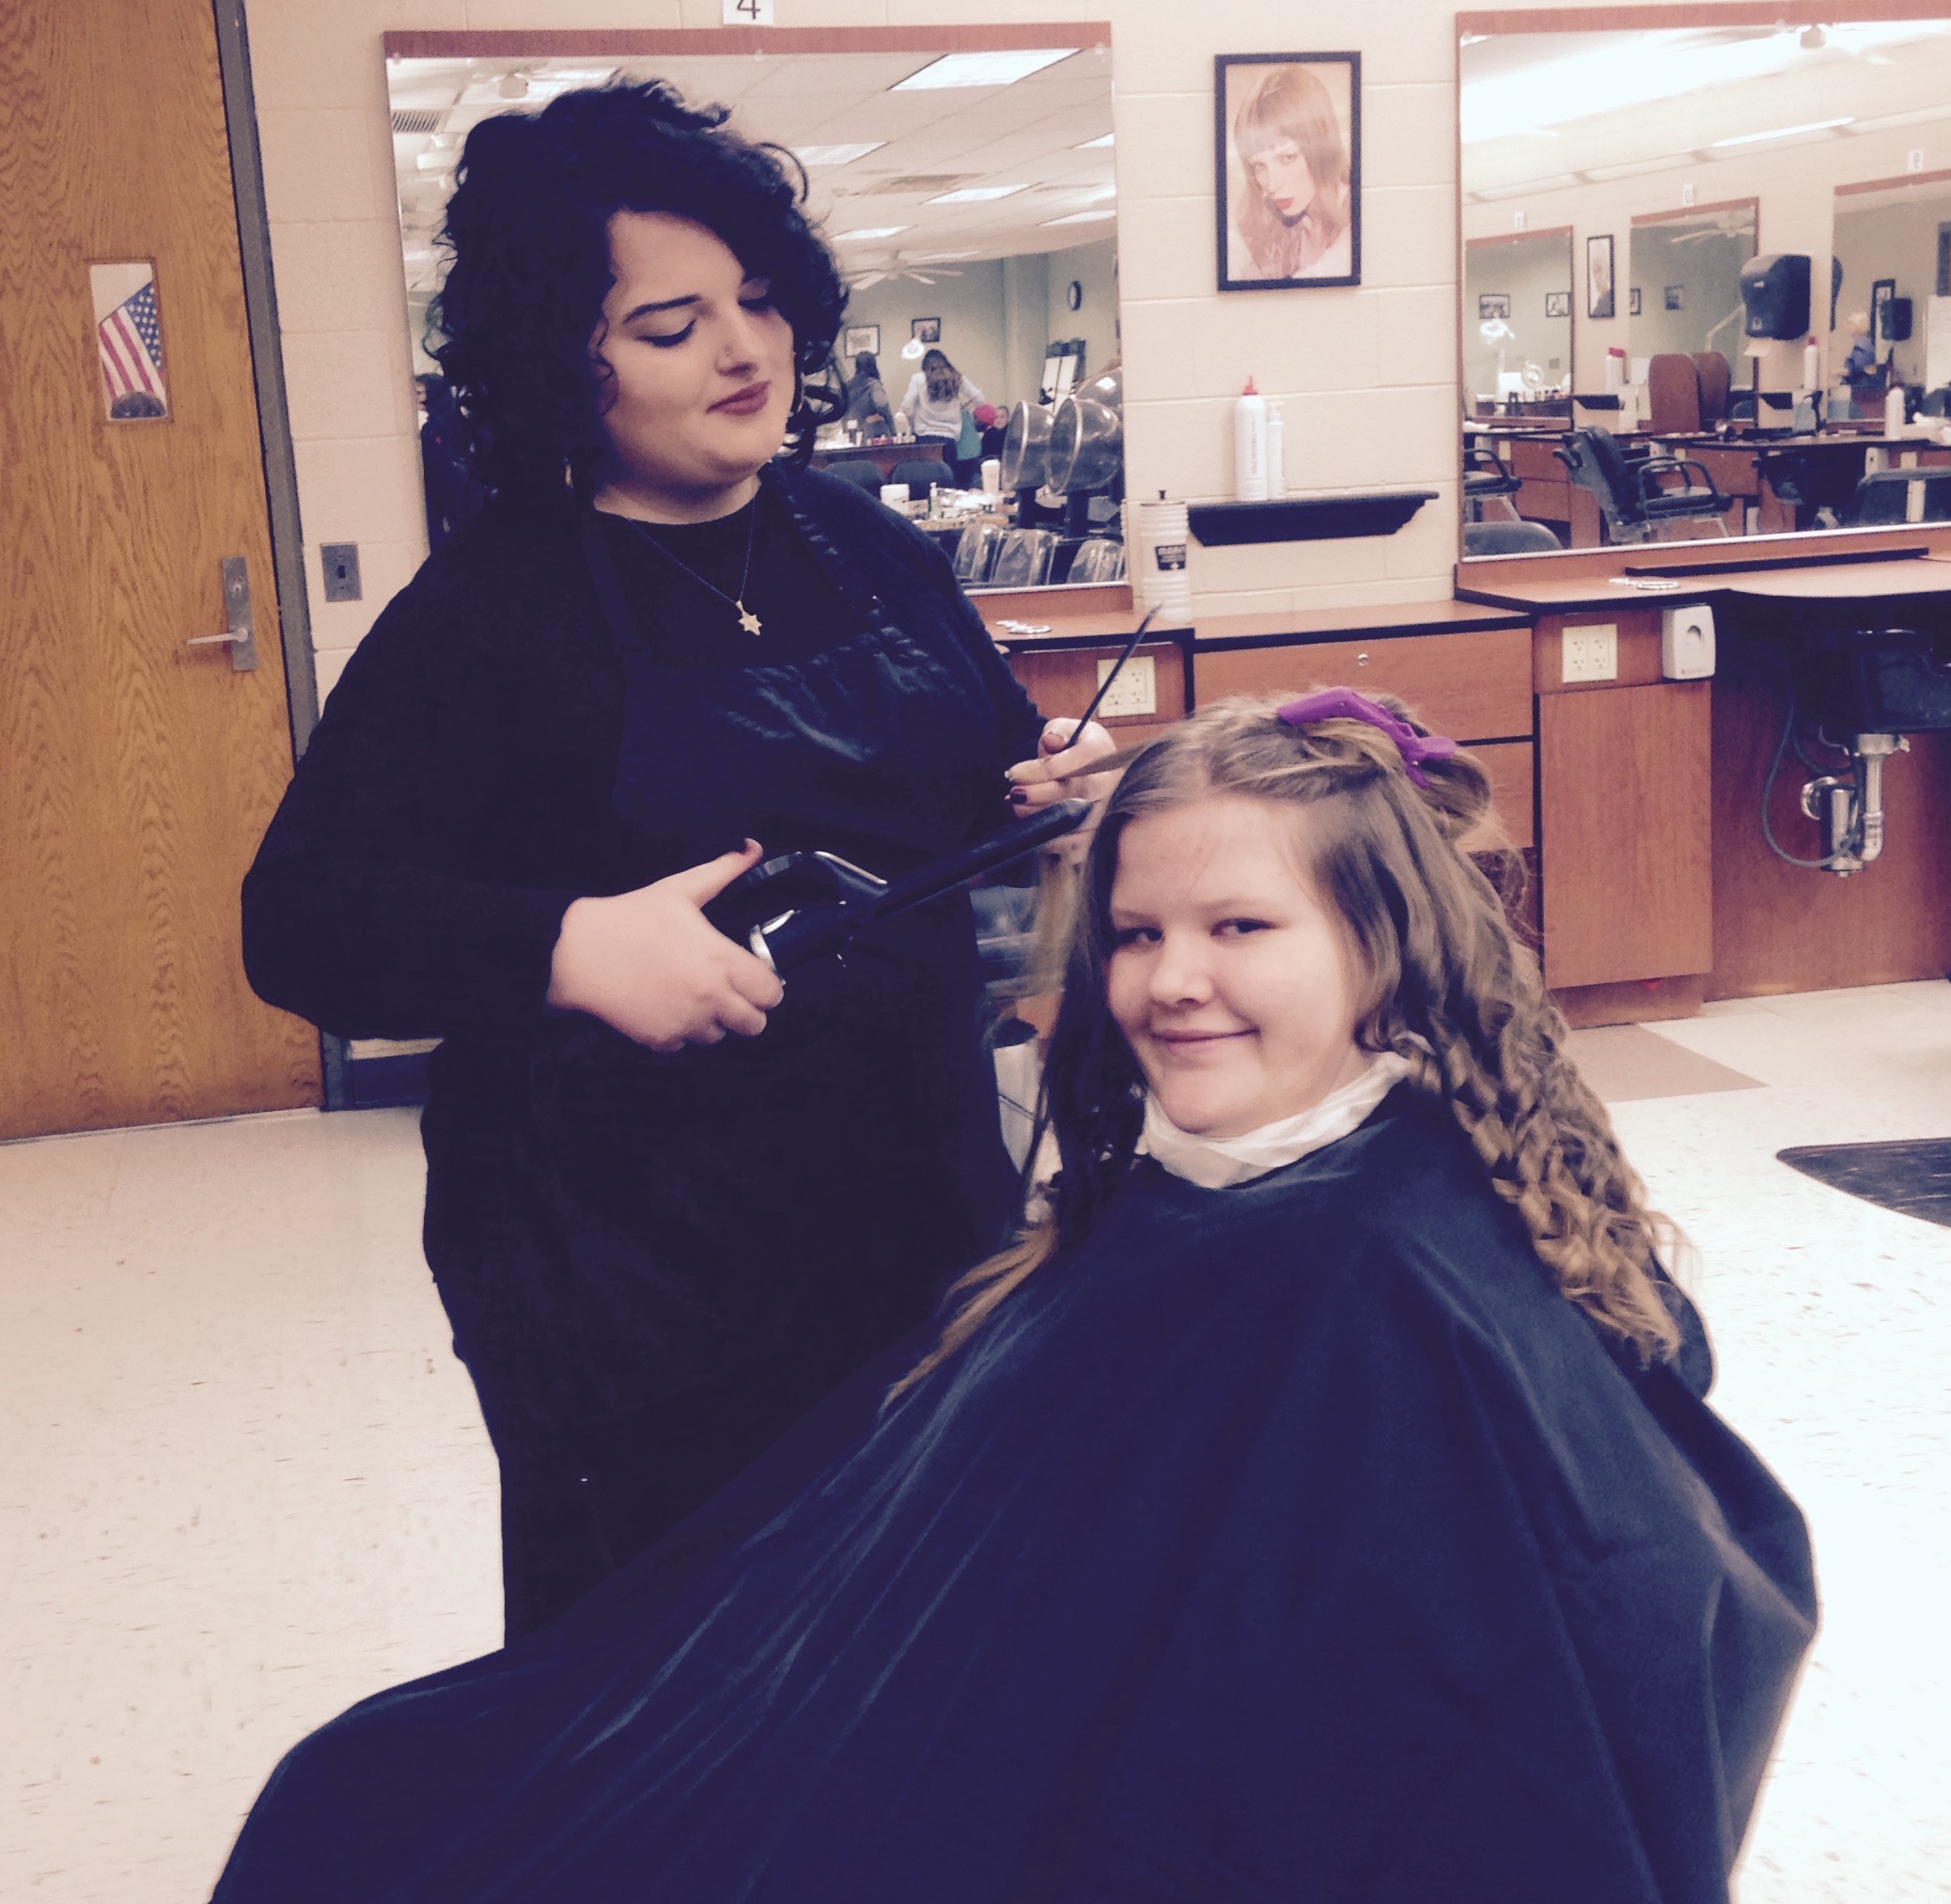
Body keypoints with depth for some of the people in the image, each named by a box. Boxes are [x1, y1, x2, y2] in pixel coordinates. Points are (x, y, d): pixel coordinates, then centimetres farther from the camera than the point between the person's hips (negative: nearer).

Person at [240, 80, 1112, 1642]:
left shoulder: (871, 551, 7)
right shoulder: (491, 607, -9)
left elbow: (990, 777, 22)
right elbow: (302, 921, -14)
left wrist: (1058, 784, -2)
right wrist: (570, 948, -29)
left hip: (918, 1189, 5)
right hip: (631, 1258, -5)